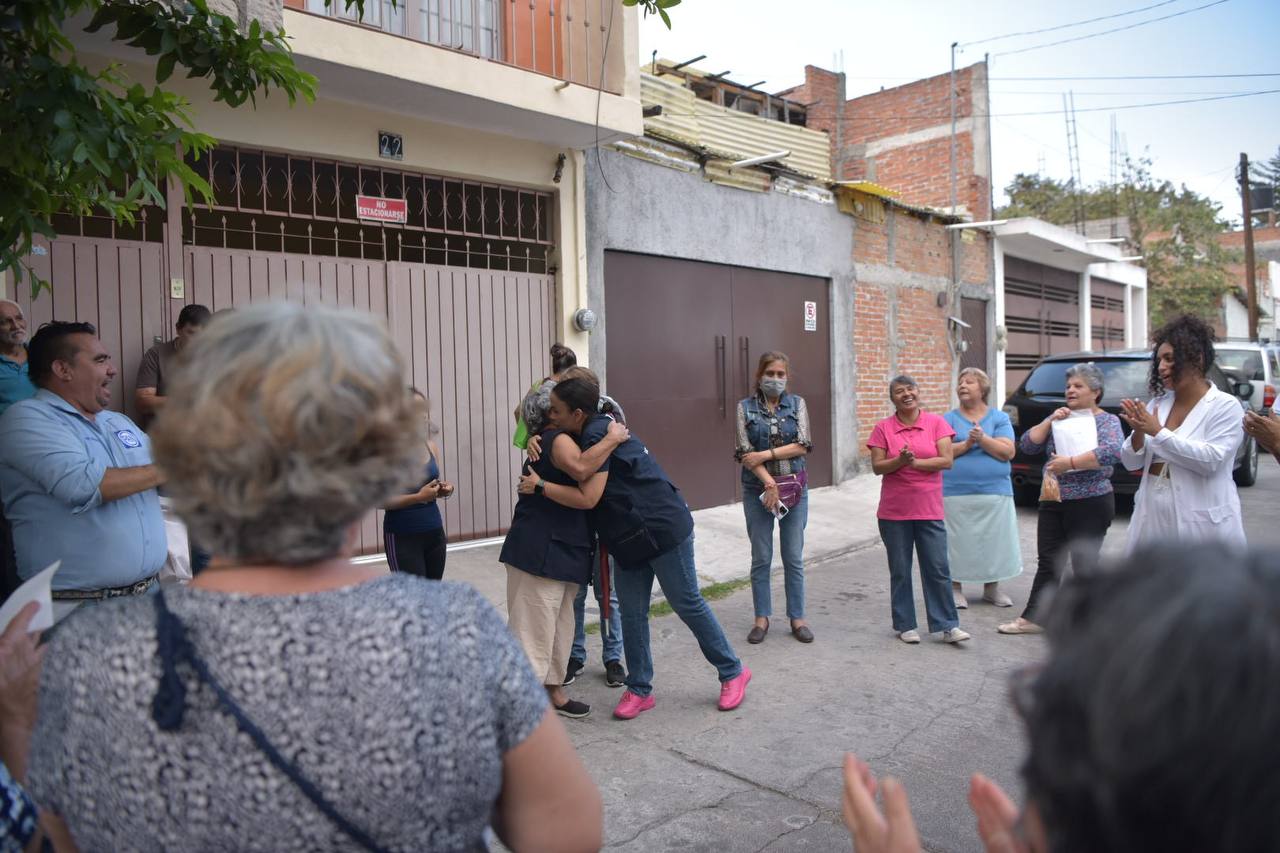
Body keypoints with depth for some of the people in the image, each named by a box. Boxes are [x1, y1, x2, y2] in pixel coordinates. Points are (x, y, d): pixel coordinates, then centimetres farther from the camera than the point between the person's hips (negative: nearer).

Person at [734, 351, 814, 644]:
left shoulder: (797, 404, 5)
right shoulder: (745, 407, 2)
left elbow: (802, 445, -5)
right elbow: (744, 451, -7)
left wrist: (765, 454, -14)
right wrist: (769, 482, -15)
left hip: (795, 488, 1)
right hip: (757, 488, -1)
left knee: (794, 558, 6)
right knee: (761, 558, 5)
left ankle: (797, 617, 16)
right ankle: (762, 618, 16)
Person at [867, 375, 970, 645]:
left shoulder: (936, 423, 2)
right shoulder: (883, 428, 1)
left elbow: (946, 461, -6)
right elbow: (877, 467, -4)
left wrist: (915, 462, -17)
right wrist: (900, 460, -21)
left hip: (929, 509, 0)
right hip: (894, 511, 0)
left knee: (938, 569, 2)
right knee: (900, 571, 8)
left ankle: (947, 626, 12)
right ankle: (905, 625, 19)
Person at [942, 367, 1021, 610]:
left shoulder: (999, 418, 7)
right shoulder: (949, 419, 6)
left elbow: (1008, 452, -5)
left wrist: (982, 439, -16)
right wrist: (967, 444, -15)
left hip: (995, 492, 1)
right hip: (956, 493, -1)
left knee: (994, 540, 7)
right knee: (958, 542, 3)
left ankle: (992, 588, 23)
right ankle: (956, 589, 16)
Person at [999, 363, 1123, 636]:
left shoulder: (1107, 421, -3)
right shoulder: (1059, 419, 12)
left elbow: (1112, 452, -22)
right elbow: (1027, 445, 5)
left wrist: (1070, 463, -26)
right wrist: (1050, 421, -6)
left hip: (1090, 503, -5)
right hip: (1053, 503, 5)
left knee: (1084, 565, 2)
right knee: (1048, 563, 10)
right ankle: (1033, 618, 16)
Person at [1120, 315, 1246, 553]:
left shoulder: (1225, 406, -5)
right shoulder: (1157, 403, 9)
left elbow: (1210, 460, -19)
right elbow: (1131, 462, 8)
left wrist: (1158, 432, -18)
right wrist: (1138, 433, -11)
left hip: (1202, 524, -5)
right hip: (1154, 521, 5)